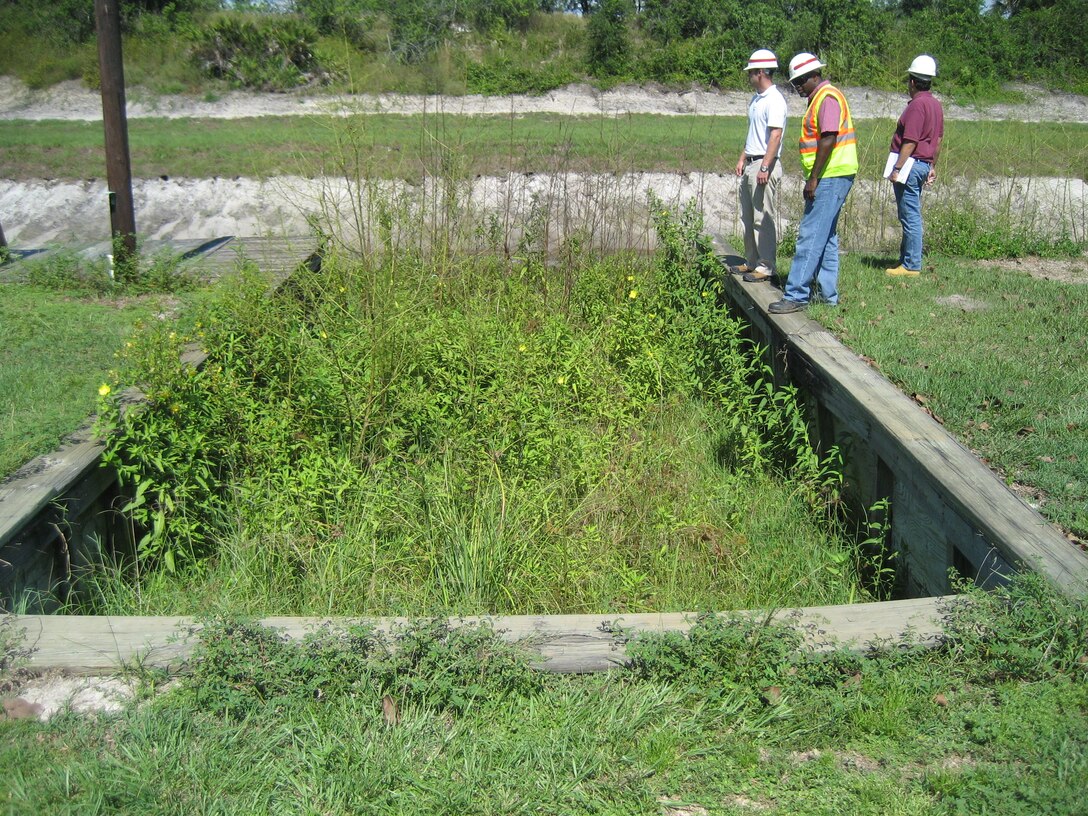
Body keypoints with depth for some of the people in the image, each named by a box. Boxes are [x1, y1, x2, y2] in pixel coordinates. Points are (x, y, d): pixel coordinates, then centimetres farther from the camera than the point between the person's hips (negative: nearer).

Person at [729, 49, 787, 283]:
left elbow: (775, 135, -20)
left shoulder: (775, 100, -13)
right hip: (750, 165, 10)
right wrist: (742, 158, 19)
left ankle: (766, 266, -3)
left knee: (764, 218, -7)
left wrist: (764, 167, -24)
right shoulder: (755, 99, 18)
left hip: (765, 165, -10)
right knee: (748, 217, 13)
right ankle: (752, 262, 22)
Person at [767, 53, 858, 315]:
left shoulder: (828, 97, -13)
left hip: (831, 177, -11)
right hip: (829, 178, 11)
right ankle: (828, 294, 20)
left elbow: (828, 140, -22)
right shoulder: (819, 98, 19)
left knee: (810, 236, -12)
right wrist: (813, 178, 21)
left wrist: (813, 178, -22)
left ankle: (796, 295, -12)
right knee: (826, 237, 14)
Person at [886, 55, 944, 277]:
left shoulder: (917, 105, -16)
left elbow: (910, 142, -20)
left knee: (910, 216, -6)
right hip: (924, 164, 10)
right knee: (910, 215, 16)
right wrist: (933, 166, 25)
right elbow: (938, 140, 19)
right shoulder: (935, 104, 14)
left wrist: (897, 169, -19)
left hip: (910, 164, -10)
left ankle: (912, 266, -3)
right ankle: (906, 259, 23)